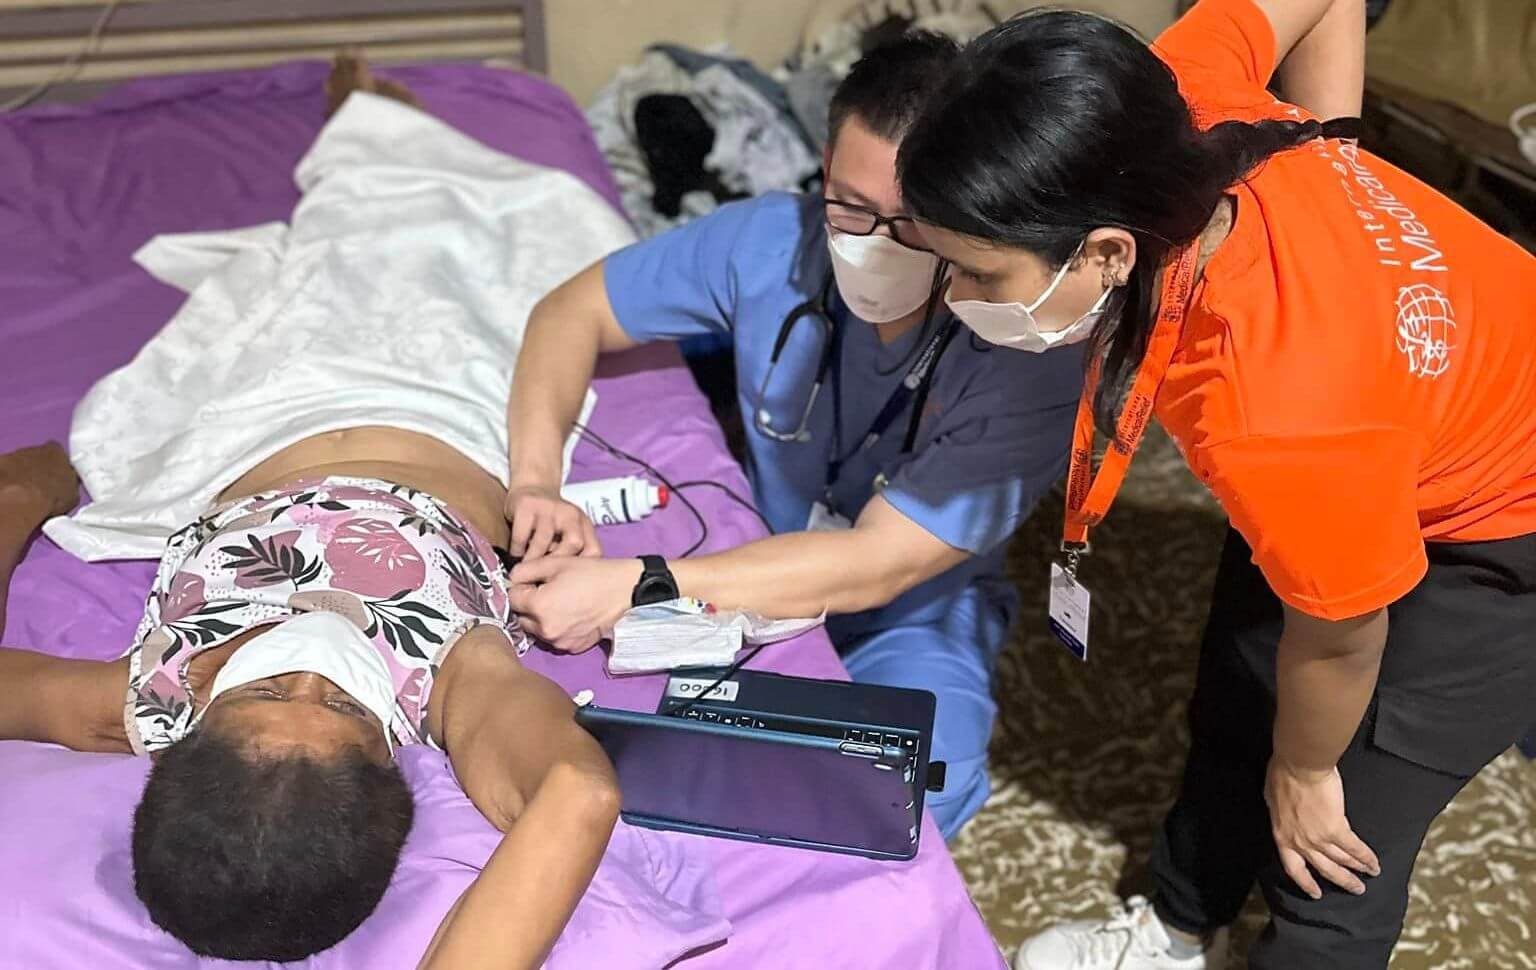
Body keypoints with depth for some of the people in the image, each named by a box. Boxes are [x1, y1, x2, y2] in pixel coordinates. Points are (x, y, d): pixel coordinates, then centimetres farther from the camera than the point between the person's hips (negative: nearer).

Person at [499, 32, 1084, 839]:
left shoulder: (1029, 361, -28)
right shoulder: (769, 243, -18)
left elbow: (872, 568, -30)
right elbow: (573, 312, -5)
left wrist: (630, 591, -37)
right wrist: (536, 480, -24)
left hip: (911, 618, -2)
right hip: (755, 573, 2)